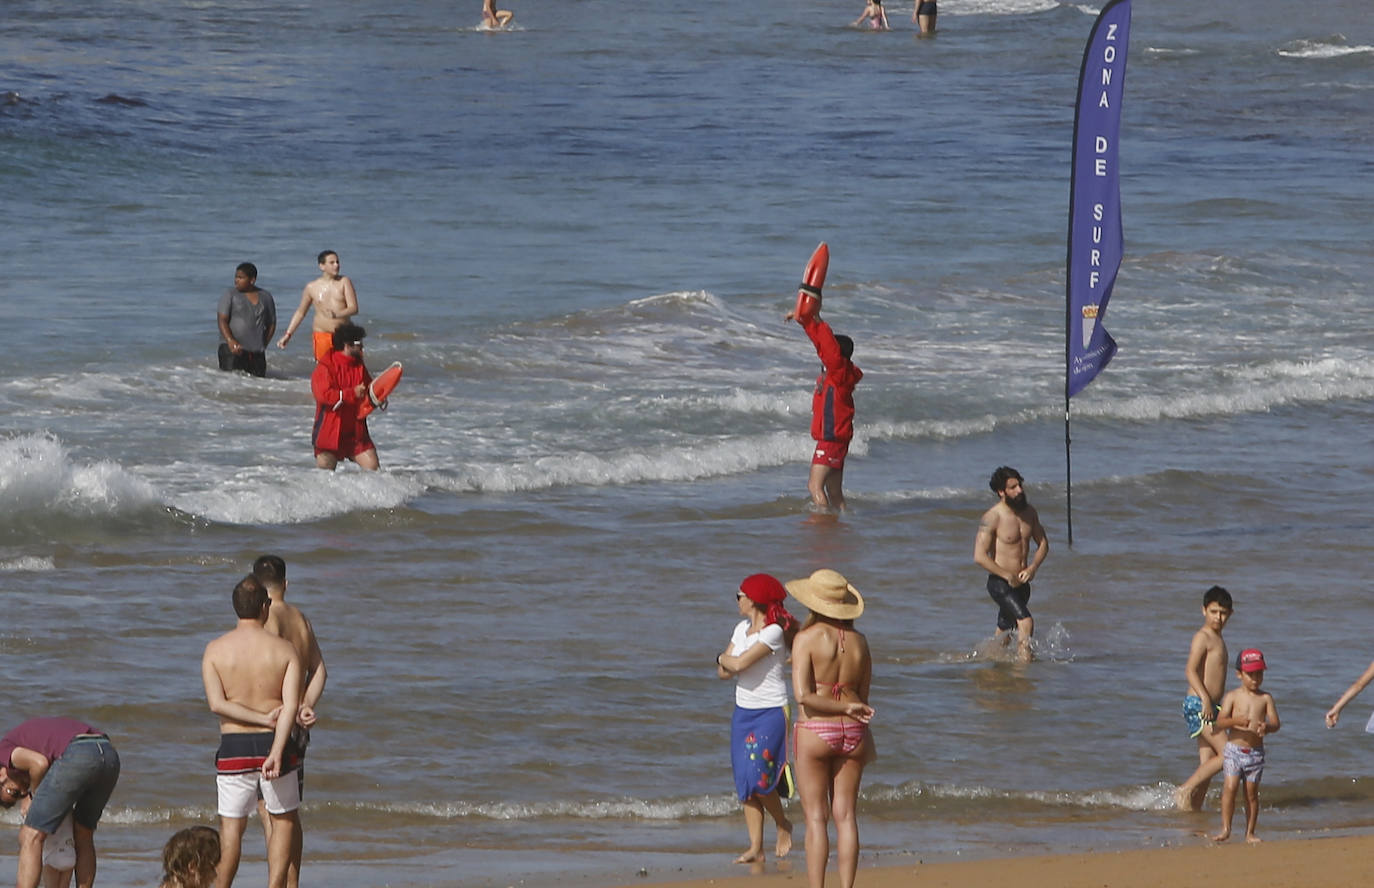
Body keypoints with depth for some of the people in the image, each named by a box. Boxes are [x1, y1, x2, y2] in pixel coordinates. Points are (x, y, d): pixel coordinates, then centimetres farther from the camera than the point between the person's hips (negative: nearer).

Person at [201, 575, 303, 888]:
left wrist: (262, 718, -10)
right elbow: (291, 705, -15)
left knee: (231, 827, 10)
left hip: (234, 746, 0)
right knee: (284, 820, 15)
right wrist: (277, 753, -21)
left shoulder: (215, 650, -1)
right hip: (273, 744, 0)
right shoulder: (285, 650, -3)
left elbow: (216, 703, -13)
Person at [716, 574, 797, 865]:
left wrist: (723, 658, -3)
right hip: (743, 712, 8)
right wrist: (730, 662, -11)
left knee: (758, 778, -15)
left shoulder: (773, 632, -14)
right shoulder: (742, 629, 11)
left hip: (770, 713, -8)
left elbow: (739, 664, -23)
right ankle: (756, 848, 5)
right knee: (745, 785, 3)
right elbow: (723, 673, 8)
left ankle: (783, 825, 10)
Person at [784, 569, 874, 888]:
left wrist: (848, 708, -10)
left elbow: (803, 695, -18)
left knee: (816, 817, 0)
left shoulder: (807, 639, -11)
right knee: (846, 815, 7)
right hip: (852, 732, 4)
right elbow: (863, 696, 10)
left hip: (815, 732, -4)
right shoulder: (858, 641, 4)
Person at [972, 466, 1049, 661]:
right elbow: (979, 556, -20)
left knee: (1004, 633, 16)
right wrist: (1008, 576, -19)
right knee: (1026, 622, -23)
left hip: (1021, 582, 7)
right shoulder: (992, 518, -16)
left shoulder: (1029, 512, 5)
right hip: (1000, 584, -7)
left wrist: (1032, 568, -4)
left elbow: (1043, 543, 15)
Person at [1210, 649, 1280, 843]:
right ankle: (1225, 829, -9)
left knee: (1252, 793, 5)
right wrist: (1235, 721, -30)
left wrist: (1266, 728, -25)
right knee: (1230, 787, -13)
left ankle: (1250, 832, 12)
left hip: (1256, 752, 2)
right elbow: (1220, 723, -9)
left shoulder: (1266, 698, 5)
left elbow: (1275, 723, -1)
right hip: (1234, 749, -2)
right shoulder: (1232, 697, 0)